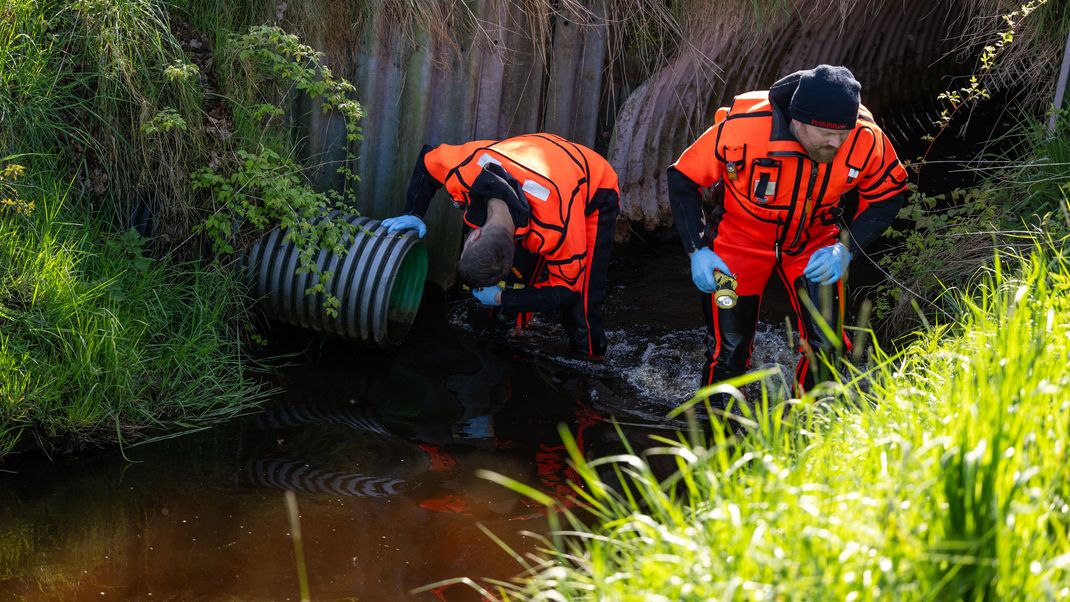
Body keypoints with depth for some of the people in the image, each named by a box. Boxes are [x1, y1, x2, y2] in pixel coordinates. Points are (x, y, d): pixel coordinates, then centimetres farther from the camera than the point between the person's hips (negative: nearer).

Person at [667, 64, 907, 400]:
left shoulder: (866, 139, -26)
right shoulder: (741, 129, -33)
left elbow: (889, 195, -6)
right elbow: (683, 180, -17)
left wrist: (846, 249, -19)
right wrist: (697, 251, -21)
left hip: (814, 243, 2)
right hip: (741, 239, -2)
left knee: (826, 347, -7)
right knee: (729, 350, -3)